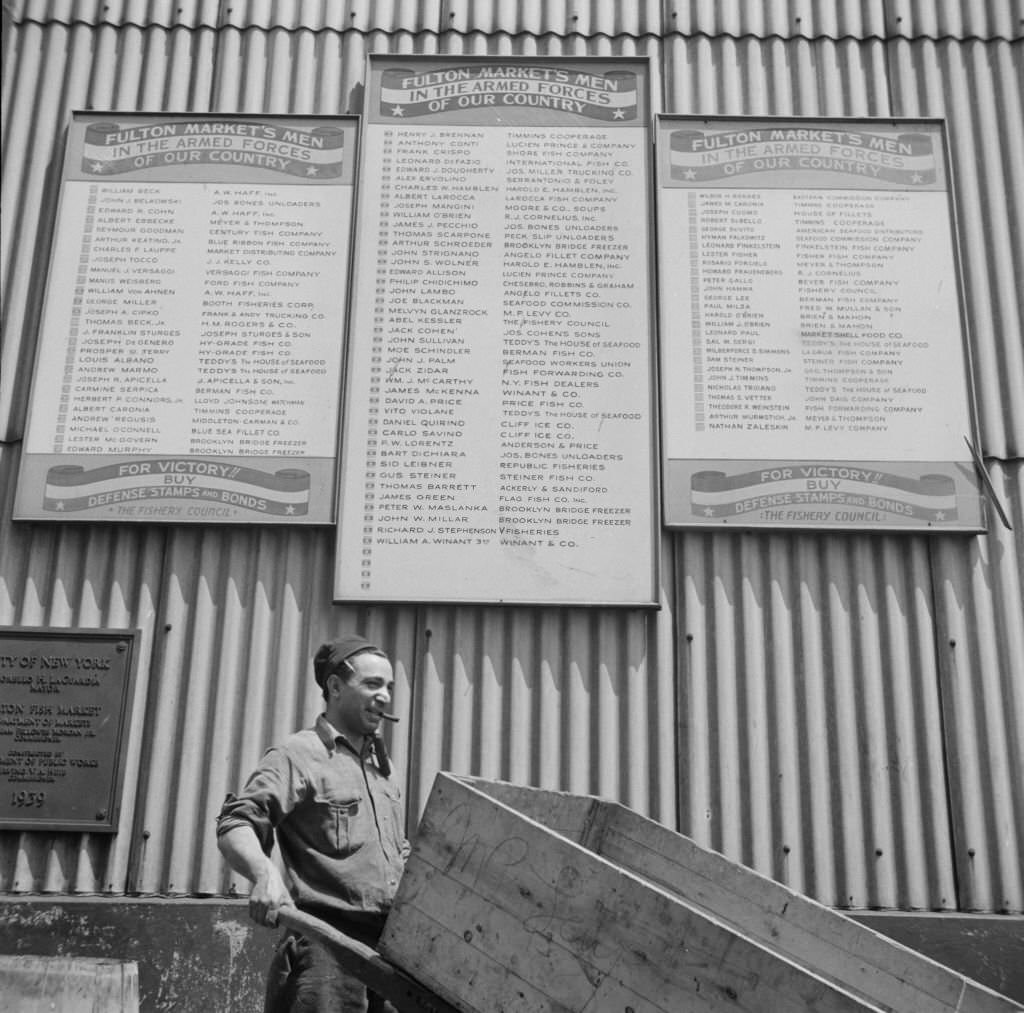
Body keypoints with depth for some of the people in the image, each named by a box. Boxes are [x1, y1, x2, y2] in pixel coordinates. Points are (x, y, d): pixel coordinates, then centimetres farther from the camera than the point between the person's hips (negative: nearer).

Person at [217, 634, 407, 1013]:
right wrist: (265, 873, -34)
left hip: (387, 948, 7)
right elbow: (233, 826, -16)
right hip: (326, 943, -7)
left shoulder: (382, 765, 21)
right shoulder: (297, 755, -3)